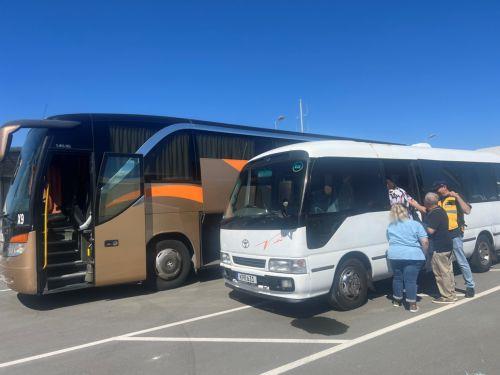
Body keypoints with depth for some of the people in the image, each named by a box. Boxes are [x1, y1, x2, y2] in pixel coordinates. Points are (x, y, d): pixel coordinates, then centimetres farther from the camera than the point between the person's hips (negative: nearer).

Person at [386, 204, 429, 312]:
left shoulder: (390, 226, 11)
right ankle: (412, 304, 5)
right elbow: (425, 242, -4)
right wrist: (423, 253, 10)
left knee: (397, 278, 17)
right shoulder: (415, 224, 1)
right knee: (410, 280, 1)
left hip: (394, 256, 3)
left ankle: (396, 300, 29)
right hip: (412, 256, -3)